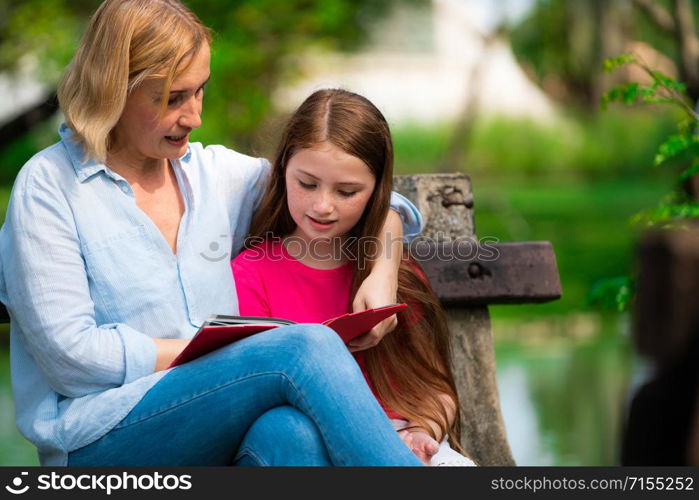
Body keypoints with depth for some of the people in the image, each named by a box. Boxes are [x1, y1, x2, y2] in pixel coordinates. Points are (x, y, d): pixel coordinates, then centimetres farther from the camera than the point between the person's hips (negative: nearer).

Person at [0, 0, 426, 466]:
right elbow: (69, 353, -7)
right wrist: (220, 352, -6)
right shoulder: (49, 185, 2)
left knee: (291, 432, -36)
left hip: (225, 438, 4)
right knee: (306, 346, -29)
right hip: (102, 440, -4)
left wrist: (383, 271, 5)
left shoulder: (216, 173, 19)